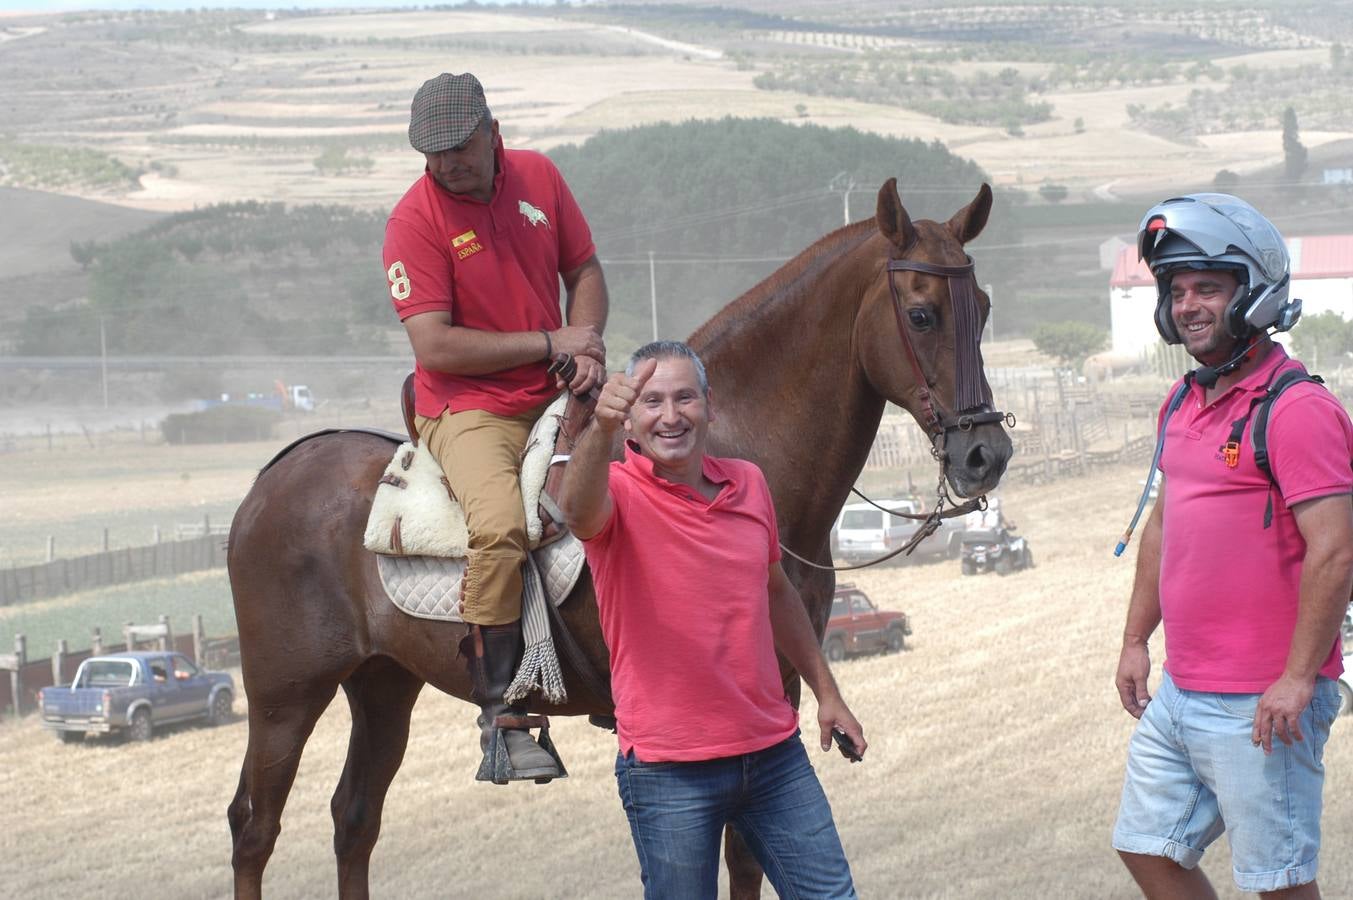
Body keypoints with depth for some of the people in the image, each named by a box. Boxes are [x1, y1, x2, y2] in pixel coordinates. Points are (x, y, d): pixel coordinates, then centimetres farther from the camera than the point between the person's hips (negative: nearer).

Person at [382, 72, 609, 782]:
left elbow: (585, 272, 15)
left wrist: (588, 345, -6)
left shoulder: (538, 177, 5)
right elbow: (434, 345, -17)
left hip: (554, 400, 6)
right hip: (468, 410, -6)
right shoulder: (415, 220, -11)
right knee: (500, 522, -33)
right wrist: (551, 342, -16)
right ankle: (499, 712, -26)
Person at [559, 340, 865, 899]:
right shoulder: (619, 492, -9)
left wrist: (826, 692, 24)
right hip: (669, 767, -5)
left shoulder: (748, 483, 8)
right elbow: (578, 511, -35)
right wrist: (601, 430, -55)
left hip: (773, 749, 5)